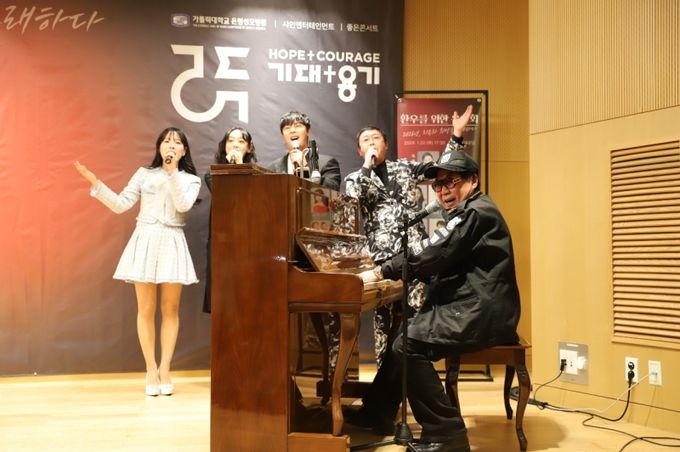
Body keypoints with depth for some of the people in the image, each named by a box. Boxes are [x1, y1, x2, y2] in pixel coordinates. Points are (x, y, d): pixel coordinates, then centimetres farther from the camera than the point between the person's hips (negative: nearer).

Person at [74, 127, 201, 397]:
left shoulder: (190, 180, 8)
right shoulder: (144, 174, 10)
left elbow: (183, 205, -12)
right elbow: (120, 205, 4)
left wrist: (173, 171, -12)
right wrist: (95, 183, -6)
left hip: (172, 243, 0)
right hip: (145, 241, 0)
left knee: (170, 309, 1)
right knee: (146, 309, 0)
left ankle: (165, 370, 9)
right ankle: (151, 371, 8)